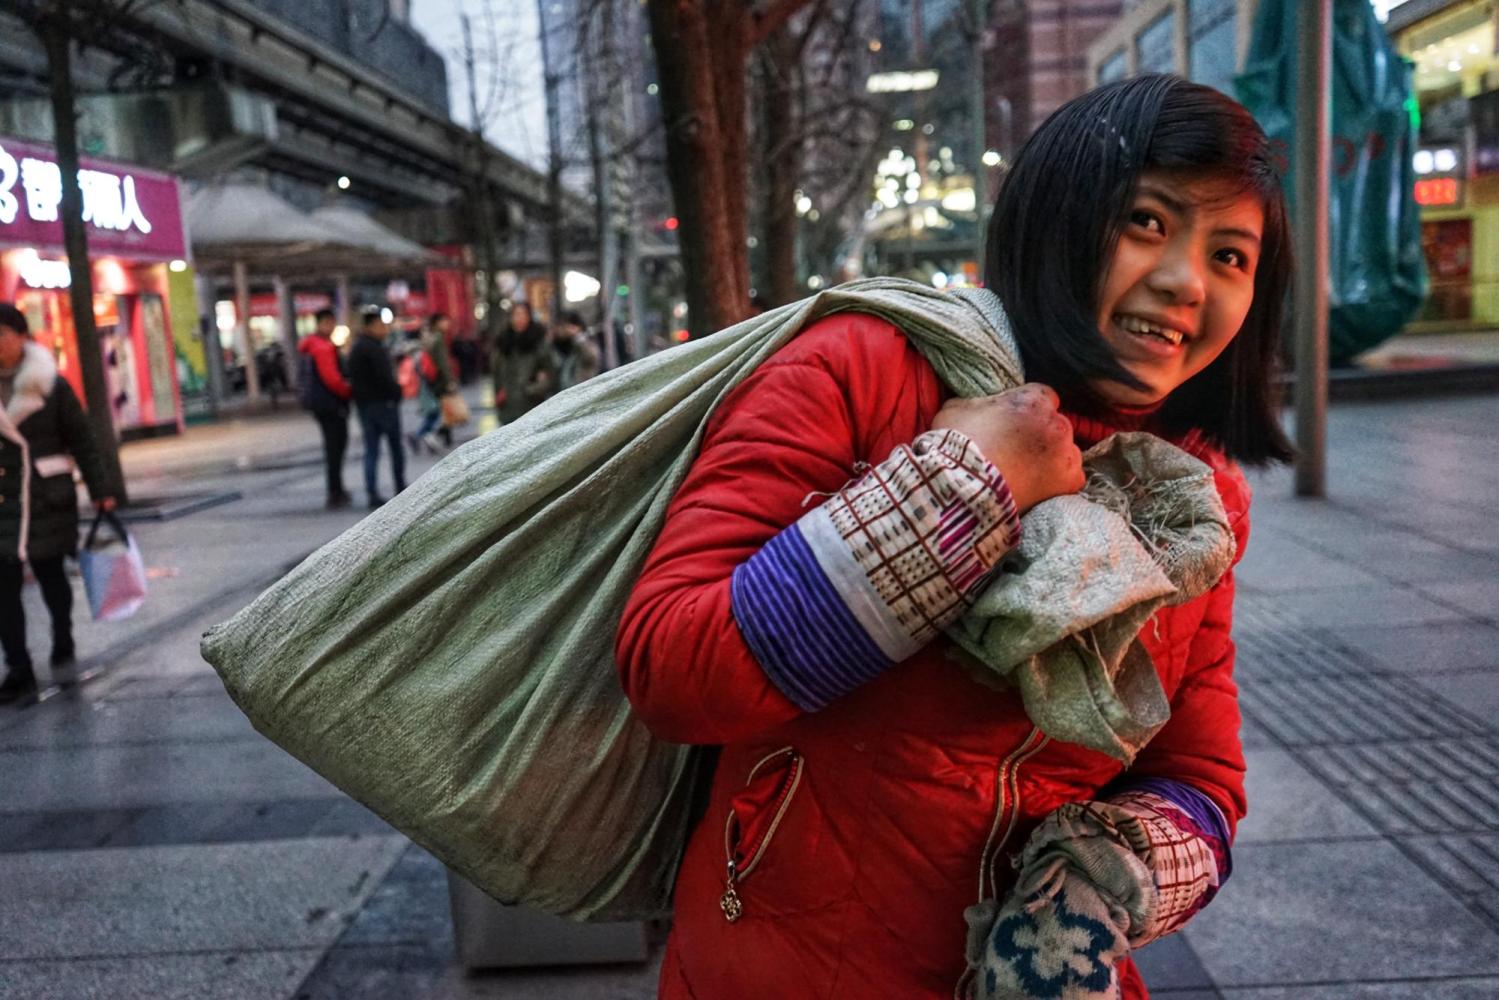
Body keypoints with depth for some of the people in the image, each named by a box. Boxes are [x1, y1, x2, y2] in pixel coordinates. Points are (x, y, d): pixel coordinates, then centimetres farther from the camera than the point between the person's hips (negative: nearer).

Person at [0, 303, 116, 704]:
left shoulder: (51, 385, -3)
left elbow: (81, 441, 1)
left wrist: (99, 491, -1)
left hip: (48, 499, -2)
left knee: (50, 573, 10)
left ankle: (63, 644, 34)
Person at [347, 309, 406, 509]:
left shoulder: (355, 348, 13)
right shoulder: (374, 348, -16)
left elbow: (353, 379, 16)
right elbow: (385, 376, -22)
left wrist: (359, 398, 16)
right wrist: (396, 392, -8)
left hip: (363, 404, 8)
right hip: (383, 402, -8)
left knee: (371, 450, 7)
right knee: (396, 447, 8)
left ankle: (372, 494, 2)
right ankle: (401, 489, 14)